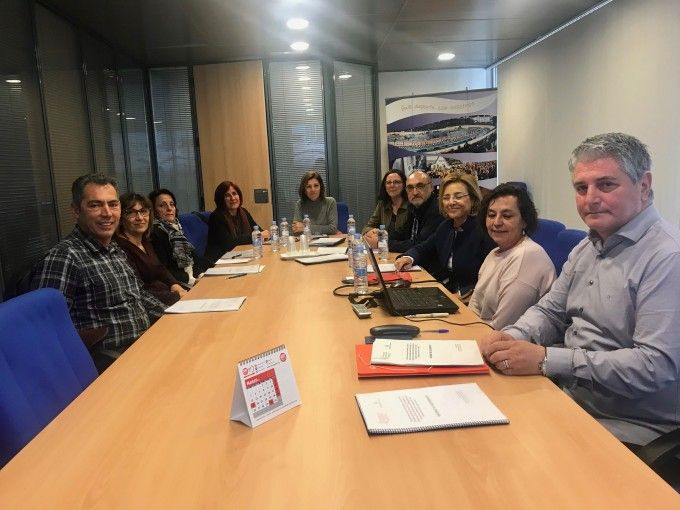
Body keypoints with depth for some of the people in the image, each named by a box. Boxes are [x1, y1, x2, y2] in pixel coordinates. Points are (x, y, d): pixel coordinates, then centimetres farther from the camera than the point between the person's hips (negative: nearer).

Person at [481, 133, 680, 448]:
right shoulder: (586, 248, 9)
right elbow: (550, 312, 13)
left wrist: (546, 360, -28)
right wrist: (512, 337, -8)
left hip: (627, 428, -7)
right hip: (567, 398, 7)